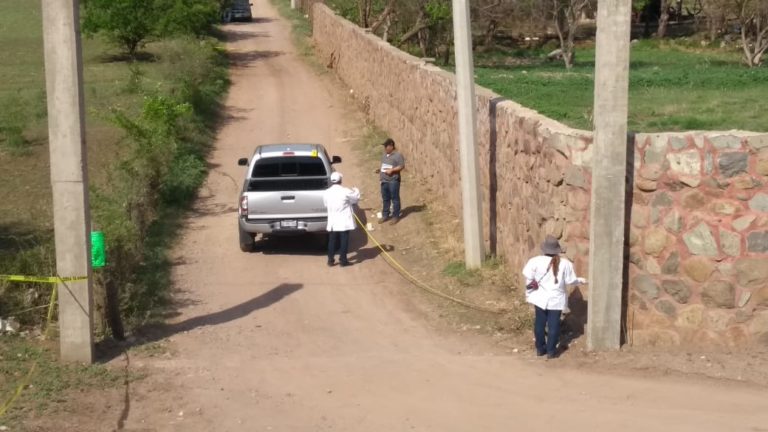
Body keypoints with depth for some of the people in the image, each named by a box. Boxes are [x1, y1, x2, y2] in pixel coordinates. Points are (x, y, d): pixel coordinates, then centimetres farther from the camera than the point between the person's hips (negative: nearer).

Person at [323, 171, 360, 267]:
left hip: (332, 221, 3)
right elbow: (356, 198, 2)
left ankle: (330, 260, 16)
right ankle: (343, 260, 7)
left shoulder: (326, 193, -4)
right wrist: (356, 190, 22)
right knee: (344, 240, 5)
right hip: (344, 221, -3)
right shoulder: (346, 191, -14)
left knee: (332, 240, 13)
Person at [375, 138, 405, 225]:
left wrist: (392, 170, -23)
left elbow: (402, 166, -15)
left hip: (393, 181, -8)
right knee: (385, 199, 14)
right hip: (384, 180, 8)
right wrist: (379, 170, 6)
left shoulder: (398, 155, -11)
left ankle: (395, 216, 9)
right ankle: (385, 215, 24)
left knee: (395, 199, 1)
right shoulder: (384, 155, 14)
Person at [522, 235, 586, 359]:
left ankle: (540, 348, 21)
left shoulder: (537, 261, -10)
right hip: (556, 299, -1)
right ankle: (551, 350, 7)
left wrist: (531, 283, 6)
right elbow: (570, 280, -3)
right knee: (553, 324, 5)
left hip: (540, 297, 1)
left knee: (540, 323, 13)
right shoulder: (565, 263, -9)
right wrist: (580, 280, 17)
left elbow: (527, 273, -13)